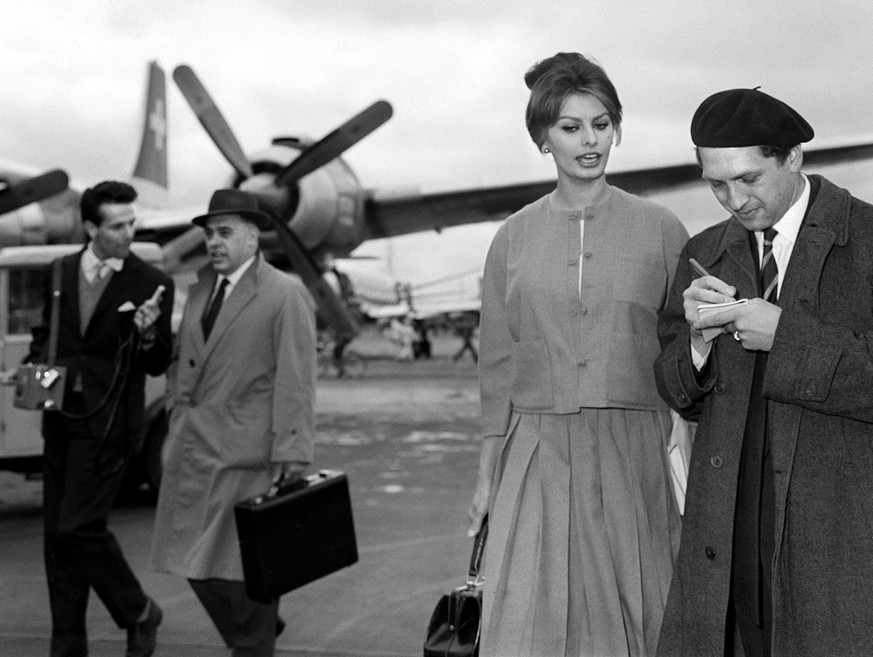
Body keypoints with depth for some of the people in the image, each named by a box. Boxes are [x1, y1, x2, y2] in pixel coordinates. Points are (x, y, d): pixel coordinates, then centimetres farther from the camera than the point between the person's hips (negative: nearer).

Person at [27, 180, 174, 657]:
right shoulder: (61, 272, 7)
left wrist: (148, 333, -23)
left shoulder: (151, 284, -5)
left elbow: (157, 366, -3)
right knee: (56, 536, 8)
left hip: (107, 421, -5)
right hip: (61, 417, 5)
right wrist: (36, 366, 0)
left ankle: (139, 612, 12)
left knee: (80, 528, -12)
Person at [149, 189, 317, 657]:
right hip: (193, 450, 7)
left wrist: (291, 456, -18)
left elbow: (296, 382, -13)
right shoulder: (201, 288, 14)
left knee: (244, 565, 1)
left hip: (246, 452, -7)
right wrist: (176, 433, 13)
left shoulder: (286, 294, -8)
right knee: (195, 559, 10)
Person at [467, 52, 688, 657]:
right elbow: (497, 363, 11)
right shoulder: (514, 238, 8)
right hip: (538, 454, 1)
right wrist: (488, 473, 9)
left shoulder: (660, 229, 4)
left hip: (635, 454, -1)